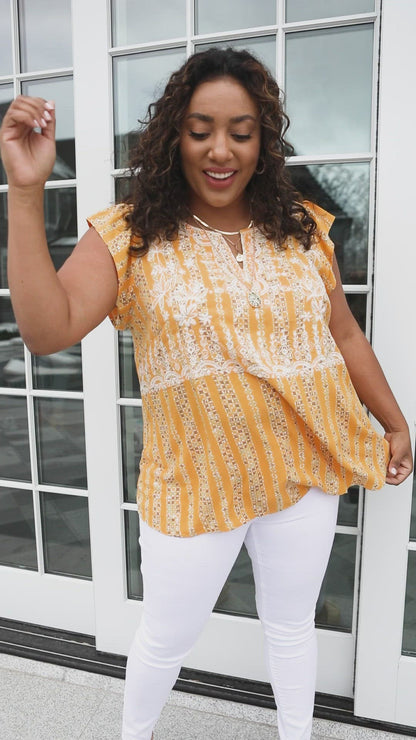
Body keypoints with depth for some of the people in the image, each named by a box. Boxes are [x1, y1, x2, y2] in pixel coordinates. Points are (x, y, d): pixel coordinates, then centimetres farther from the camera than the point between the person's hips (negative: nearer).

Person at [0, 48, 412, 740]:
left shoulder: (303, 229, 0)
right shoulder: (131, 235, -10)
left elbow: (344, 335, 8)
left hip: (305, 473, 3)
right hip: (196, 483, -2)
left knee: (292, 626, 24)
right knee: (166, 637, 20)